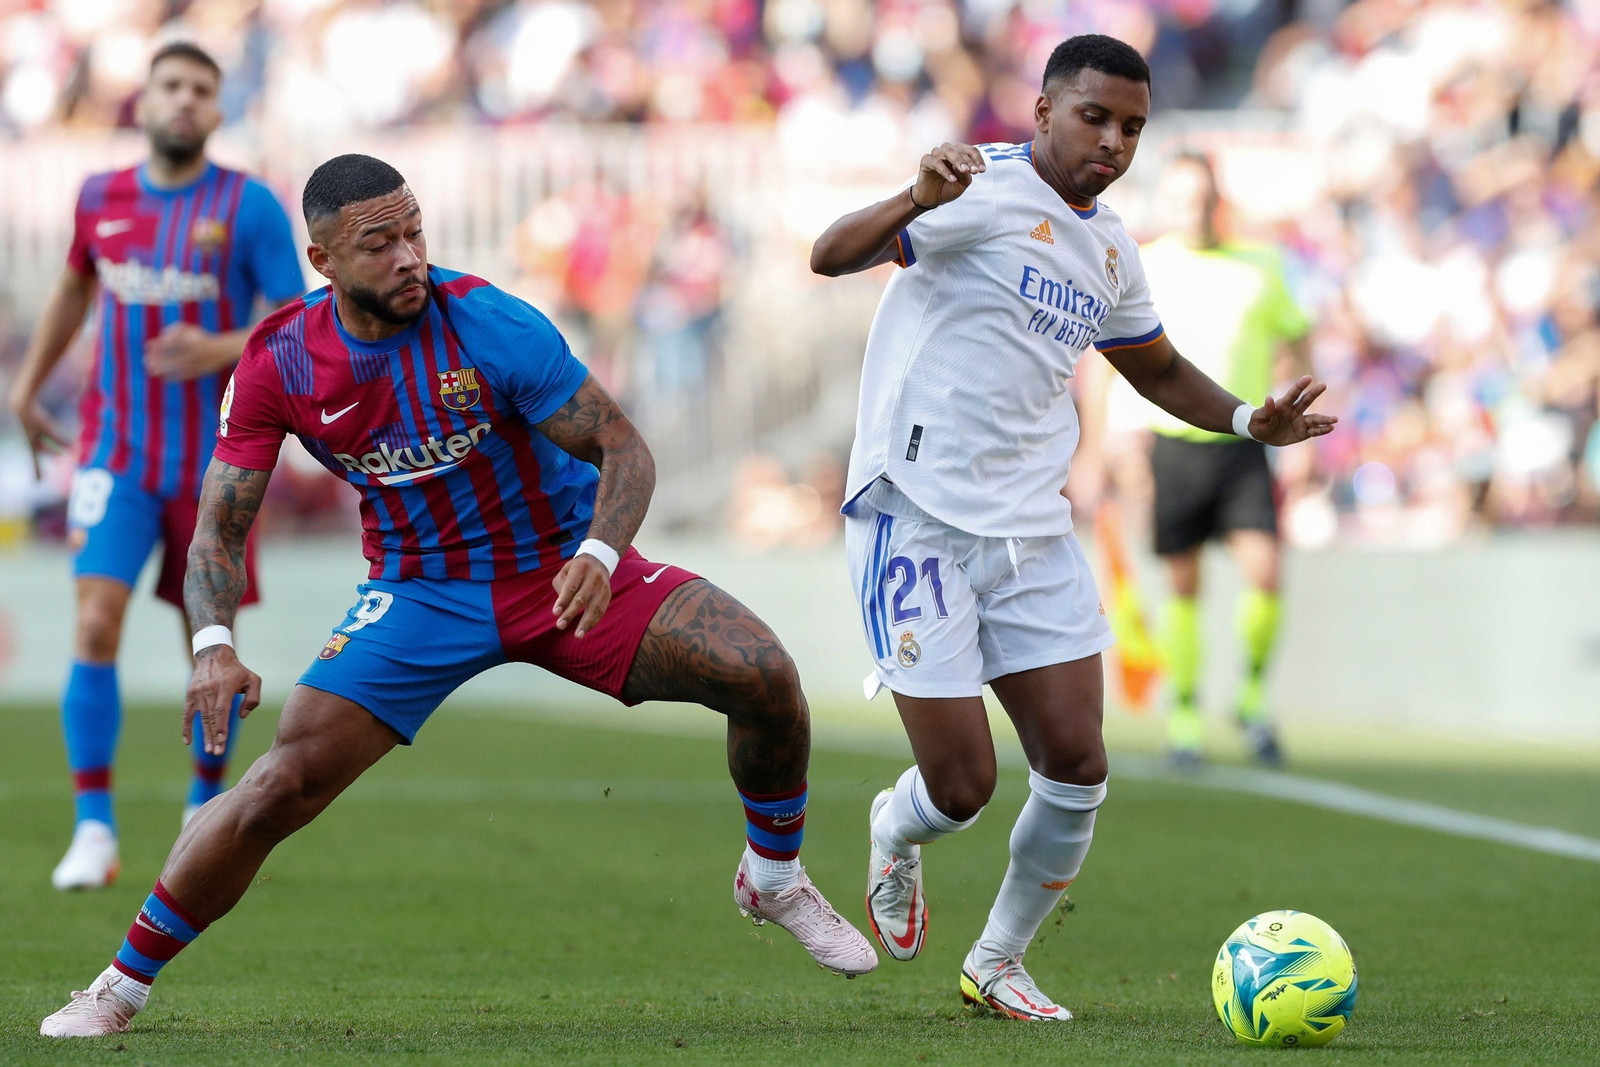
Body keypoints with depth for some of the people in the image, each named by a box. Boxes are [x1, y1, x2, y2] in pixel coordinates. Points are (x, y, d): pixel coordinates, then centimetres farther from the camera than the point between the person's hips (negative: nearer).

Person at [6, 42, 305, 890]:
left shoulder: (248, 206, -6)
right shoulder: (100, 199, 4)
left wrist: (223, 351, -24)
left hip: (213, 461, -1)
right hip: (116, 456, 1)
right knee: (95, 627, -14)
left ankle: (205, 807, 31)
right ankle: (94, 832, -10)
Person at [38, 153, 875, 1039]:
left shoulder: (488, 325, -21)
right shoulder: (279, 362, -13)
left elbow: (624, 450, -17)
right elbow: (218, 525, -7)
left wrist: (600, 554, -38)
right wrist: (213, 643, -26)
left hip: (564, 568, 0)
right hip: (423, 593, 1)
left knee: (763, 676, -18)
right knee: (284, 784, -16)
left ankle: (775, 880, 10)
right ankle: (121, 986, 0)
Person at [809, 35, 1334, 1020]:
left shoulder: (1107, 249, 14)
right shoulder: (986, 190, -9)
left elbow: (1158, 370, 31)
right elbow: (832, 257, -22)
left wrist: (1250, 422, 13)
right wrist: (917, 203, -42)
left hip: (1032, 532, 7)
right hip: (919, 521, -7)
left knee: (1077, 770, -1)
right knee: (962, 786, -8)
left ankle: (998, 963, 21)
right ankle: (895, 833, 29)